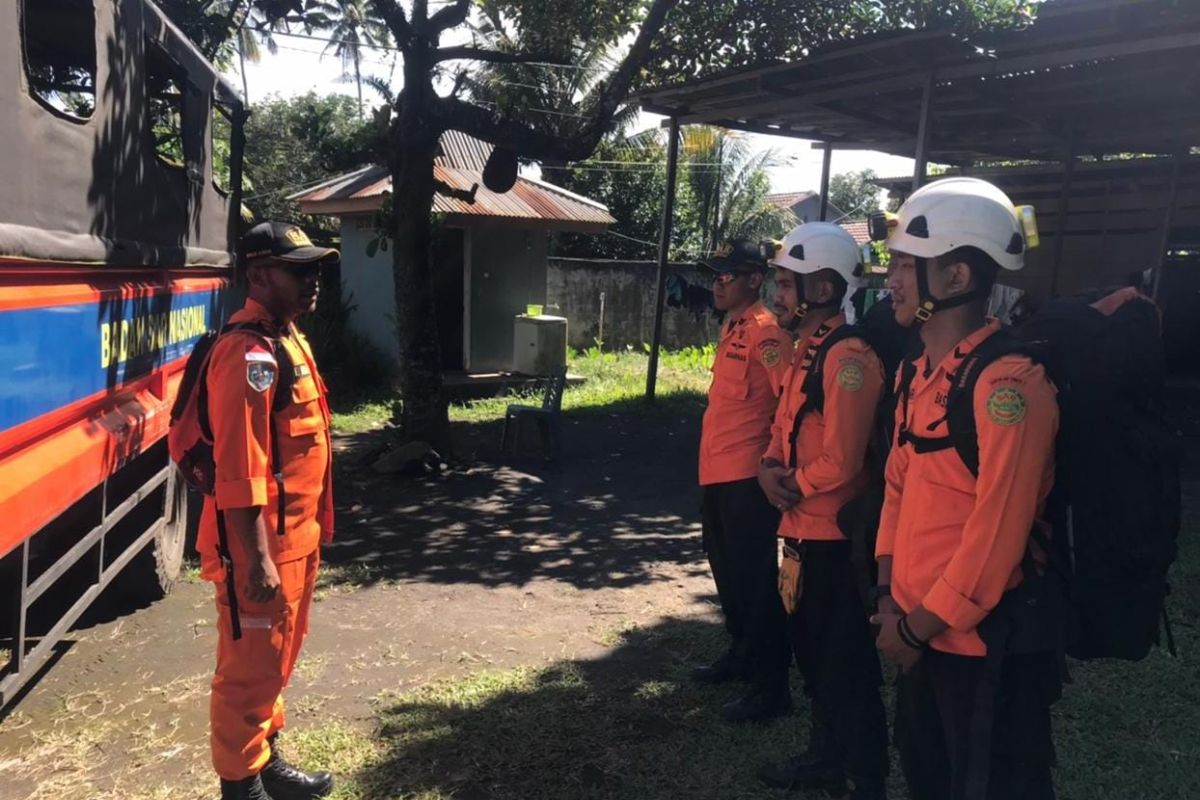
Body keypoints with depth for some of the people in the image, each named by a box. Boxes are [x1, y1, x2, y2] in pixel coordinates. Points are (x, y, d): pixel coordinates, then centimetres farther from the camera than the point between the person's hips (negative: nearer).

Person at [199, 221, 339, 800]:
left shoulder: (288, 338, 12)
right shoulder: (249, 353, -20)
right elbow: (239, 470, -24)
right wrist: (257, 559, -24)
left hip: (294, 537, 10)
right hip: (261, 544, -10)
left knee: (278, 658, 21)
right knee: (250, 667, 5)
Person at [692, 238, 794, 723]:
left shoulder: (765, 330, -14)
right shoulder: (732, 328, 14)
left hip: (746, 477, -10)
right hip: (716, 474, 10)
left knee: (753, 581, -2)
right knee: (728, 572, 22)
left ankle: (771, 687, 10)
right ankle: (742, 654, 39)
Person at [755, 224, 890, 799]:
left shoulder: (848, 356, -21)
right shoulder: (807, 349, 11)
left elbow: (840, 461, -25)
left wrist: (791, 486, -9)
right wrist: (770, 468, -3)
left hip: (836, 533, -10)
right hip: (803, 527, 10)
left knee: (847, 663, 4)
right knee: (812, 651, 22)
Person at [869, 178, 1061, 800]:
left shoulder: (1008, 380, -21)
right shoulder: (917, 372, 7)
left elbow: (997, 531, -23)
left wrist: (919, 626, -13)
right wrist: (891, 601, 3)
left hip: (985, 643, -8)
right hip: (920, 632, 8)